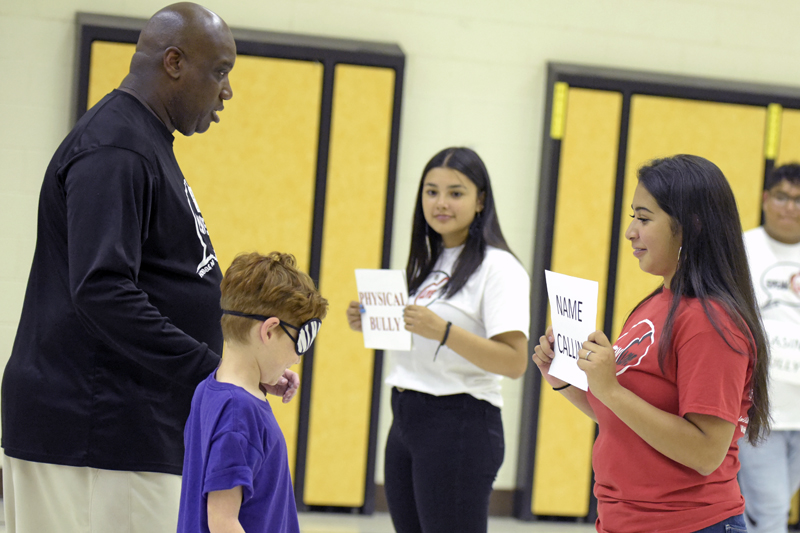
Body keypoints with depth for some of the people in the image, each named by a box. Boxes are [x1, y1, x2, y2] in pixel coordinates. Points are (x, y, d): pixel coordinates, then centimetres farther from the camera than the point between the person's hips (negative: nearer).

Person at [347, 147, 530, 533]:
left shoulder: (498, 267, -10)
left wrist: (444, 331, -29)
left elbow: (514, 362, -20)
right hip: (406, 421, 9)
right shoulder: (428, 262, 16)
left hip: (460, 425, -9)